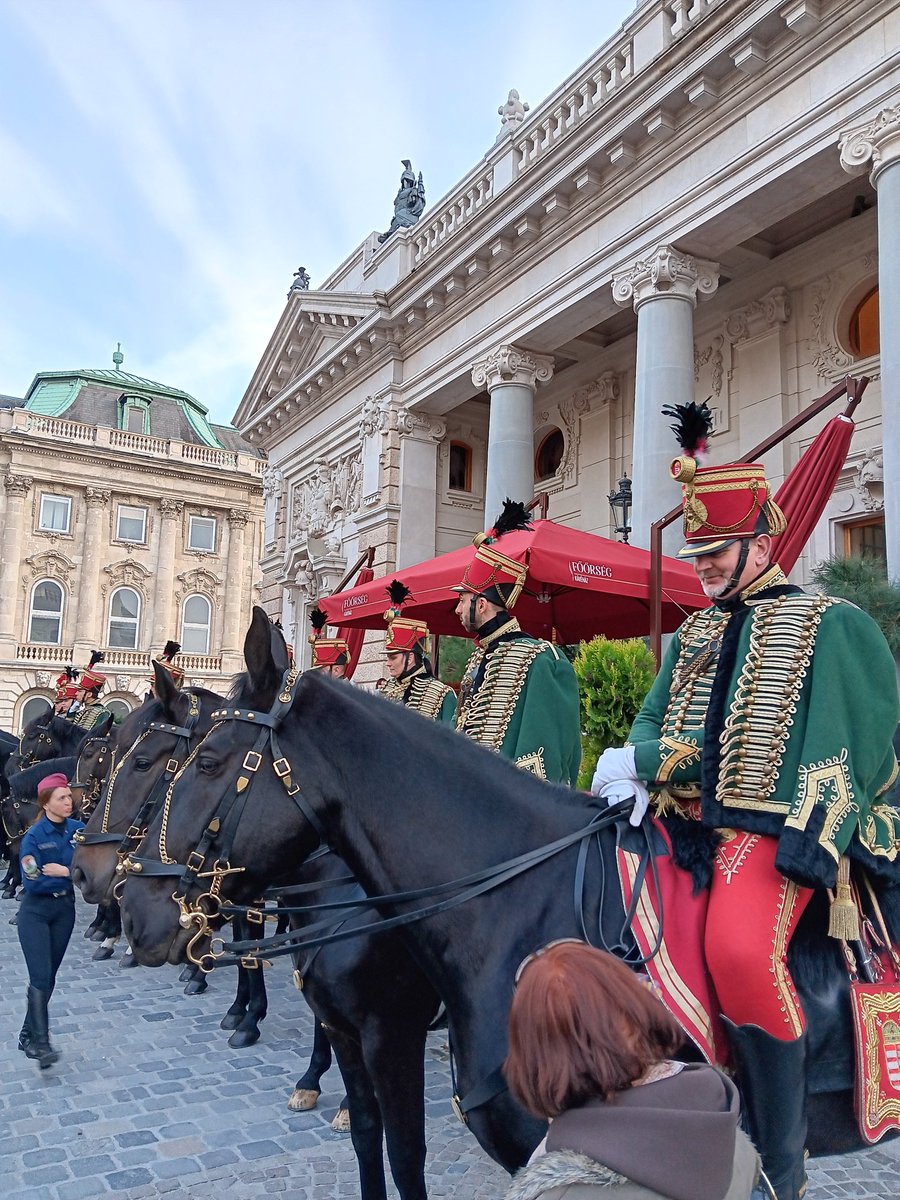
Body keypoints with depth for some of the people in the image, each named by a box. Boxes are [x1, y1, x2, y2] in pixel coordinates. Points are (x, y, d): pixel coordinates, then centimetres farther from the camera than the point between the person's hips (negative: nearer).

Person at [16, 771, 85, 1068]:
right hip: (35, 912, -4)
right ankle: (41, 1043, -7)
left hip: (65, 910, 4)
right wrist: (69, 874, -18)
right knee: (40, 977, -11)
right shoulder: (34, 837, -15)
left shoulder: (78, 830, -5)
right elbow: (33, 883, -19)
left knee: (49, 977, 11)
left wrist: (63, 871, -20)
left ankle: (28, 1035, 26)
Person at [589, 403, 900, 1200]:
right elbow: (654, 723, 14)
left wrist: (805, 848, -12)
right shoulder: (693, 638, 18)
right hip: (680, 822, 7)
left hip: (766, 827, -6)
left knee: (739, 951, -30)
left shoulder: (832, 627, 2)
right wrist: (633, 764, -10)